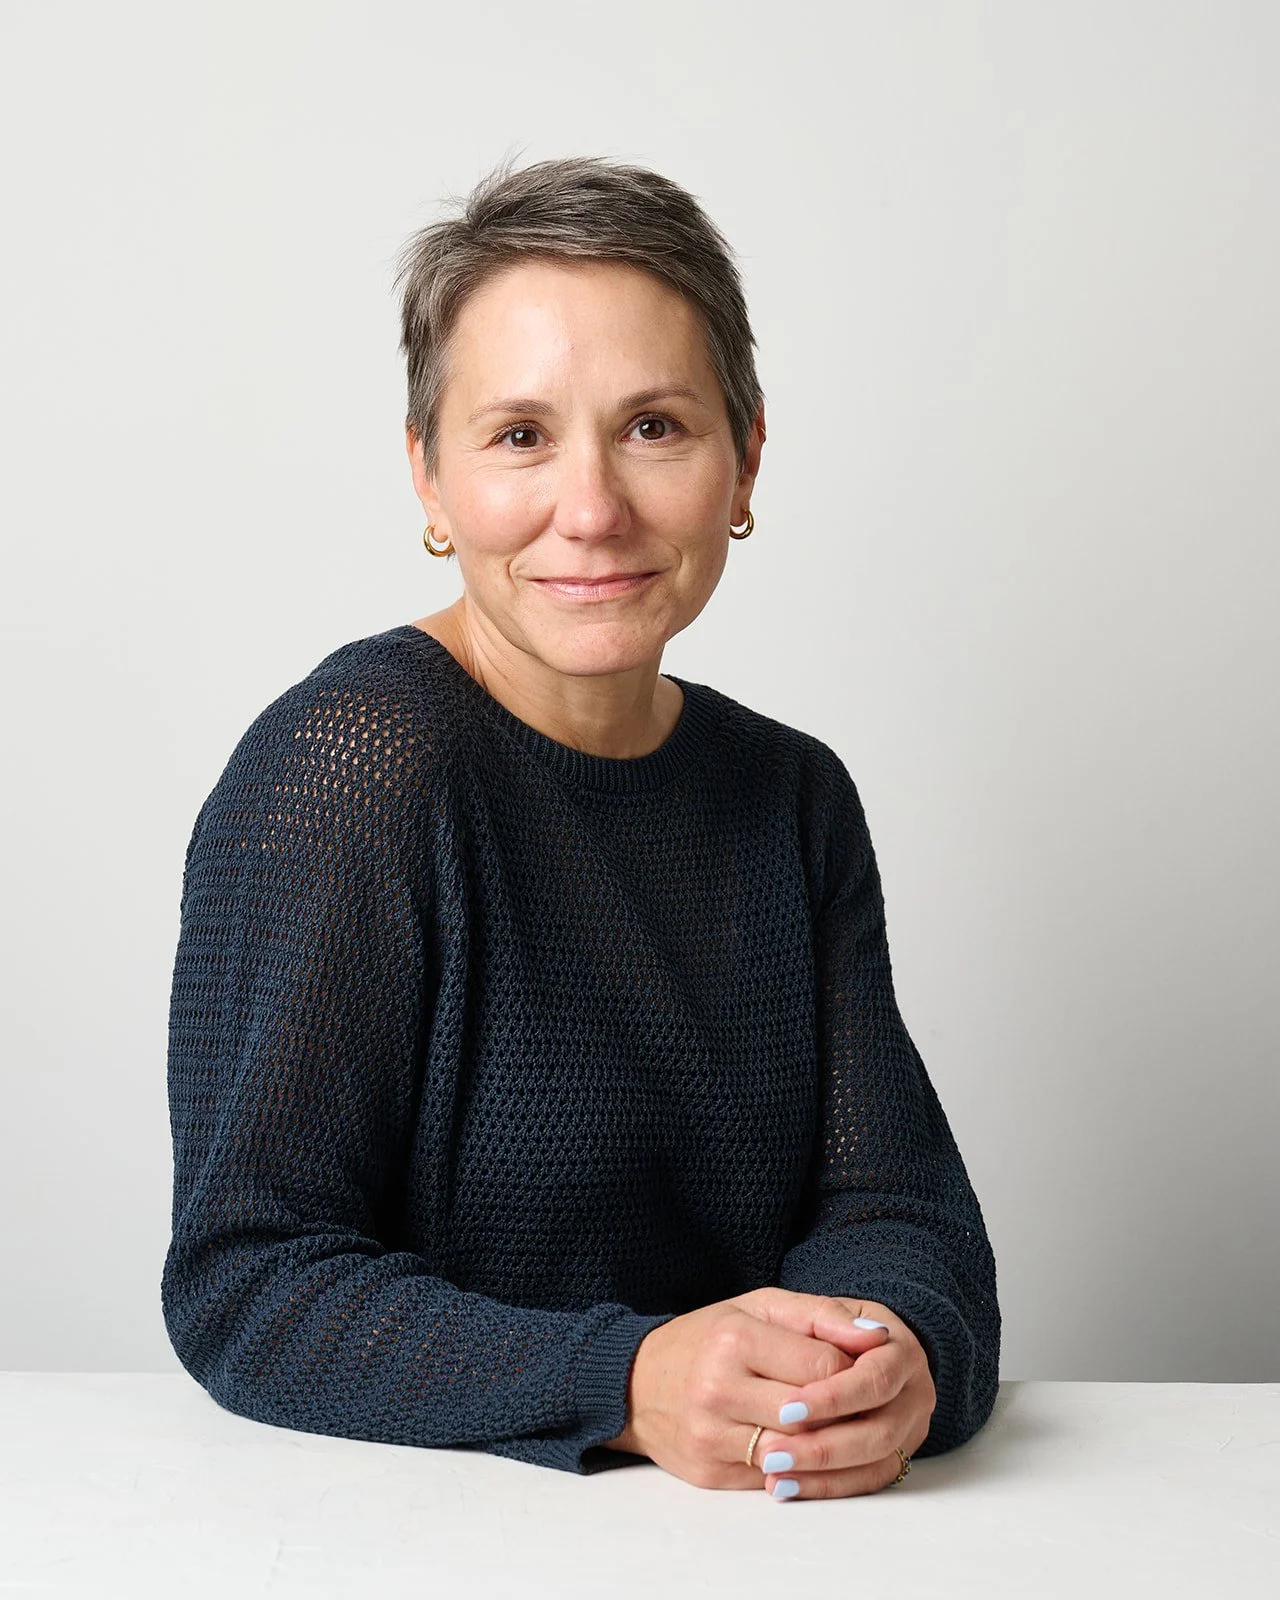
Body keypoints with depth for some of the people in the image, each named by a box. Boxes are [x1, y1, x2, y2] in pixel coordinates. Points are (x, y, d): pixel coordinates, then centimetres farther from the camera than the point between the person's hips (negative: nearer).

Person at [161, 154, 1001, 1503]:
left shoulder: (794, 796, 8)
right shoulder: (354, 759, -13)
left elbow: (892, 1198, 3)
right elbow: (243, 1280, -14)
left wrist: (901, 1351, -19)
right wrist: (624, 1383, -26)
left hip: (758, 1539, 5)